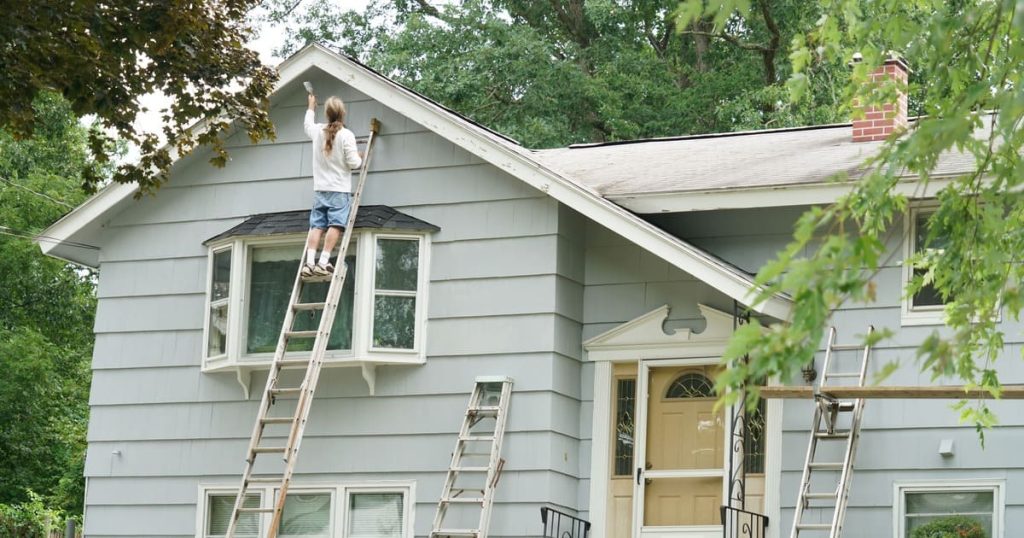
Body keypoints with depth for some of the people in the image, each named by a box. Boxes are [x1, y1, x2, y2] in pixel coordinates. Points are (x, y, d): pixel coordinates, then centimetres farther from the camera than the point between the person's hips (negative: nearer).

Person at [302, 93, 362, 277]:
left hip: (319, 189, 5)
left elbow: (307, 124, 30)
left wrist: (311, 106, 46)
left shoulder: (317, 131, 5)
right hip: (339, 190, -5)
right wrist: (360, 158, 11)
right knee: (335, 225, -7)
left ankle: (310, 262, -7)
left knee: (317, 225, 3)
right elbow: (353, 163, -12)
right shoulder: (346, 135, -11)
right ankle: (323, 263, -15)